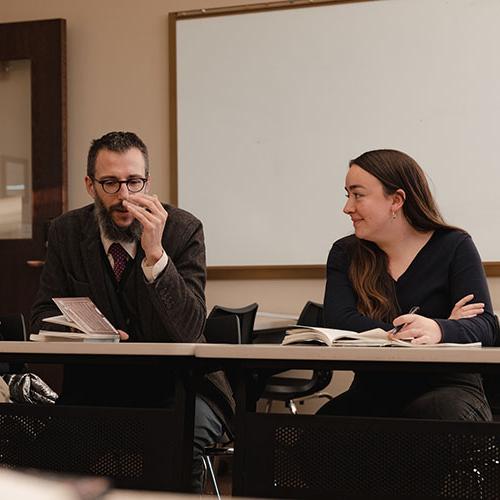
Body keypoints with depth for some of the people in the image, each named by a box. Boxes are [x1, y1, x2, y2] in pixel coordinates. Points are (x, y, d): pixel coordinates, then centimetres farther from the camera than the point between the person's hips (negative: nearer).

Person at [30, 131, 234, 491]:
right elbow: (44, 317, 5)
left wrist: (155, 253, -29)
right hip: (96, 385, 3)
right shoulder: (67, 231, 2)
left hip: (175, 386, -3)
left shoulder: (183, 229, -8)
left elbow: (188, 332, -16)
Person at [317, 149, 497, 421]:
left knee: (446, 413, -37)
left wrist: (439, 331, -37)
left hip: (446, 389, -1)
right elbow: (338, 320, -10)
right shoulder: (345, 253, 8)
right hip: (372, 394, 2)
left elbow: (484, 326, -12)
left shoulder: (454, 247, 1)